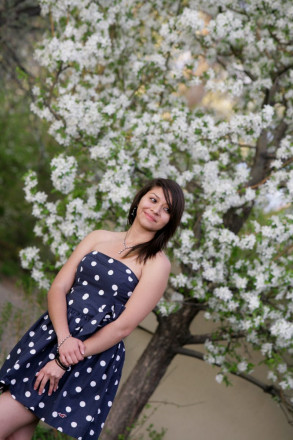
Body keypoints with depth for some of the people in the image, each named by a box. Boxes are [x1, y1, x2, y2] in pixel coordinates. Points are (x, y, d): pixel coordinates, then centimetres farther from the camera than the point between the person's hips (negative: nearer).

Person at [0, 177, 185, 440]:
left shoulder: (158, 264, -4)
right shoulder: (99, 238, 10)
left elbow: (123, 326, -11)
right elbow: (58, 287, 3)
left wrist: (63, 362, -14)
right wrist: (64, 339, -15)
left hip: (93, 357, -4)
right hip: (49, 336, 5)